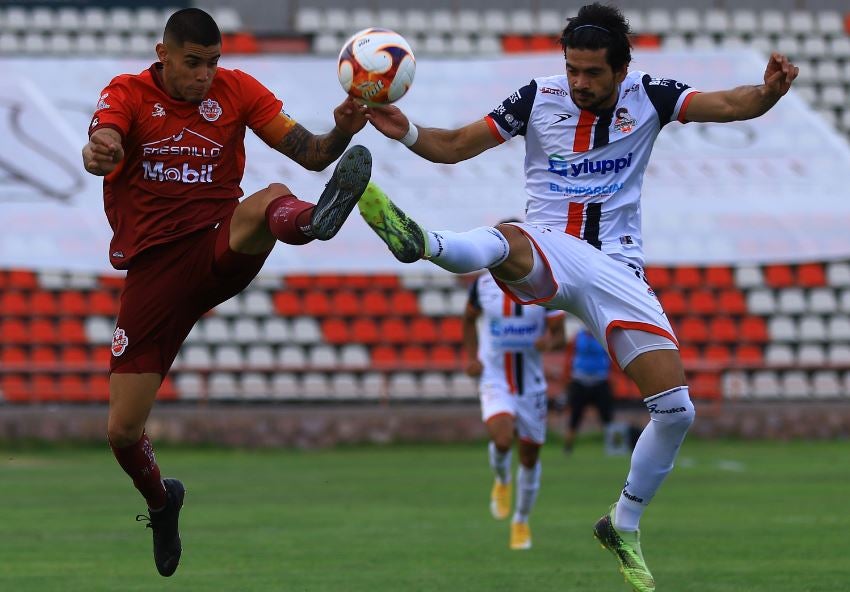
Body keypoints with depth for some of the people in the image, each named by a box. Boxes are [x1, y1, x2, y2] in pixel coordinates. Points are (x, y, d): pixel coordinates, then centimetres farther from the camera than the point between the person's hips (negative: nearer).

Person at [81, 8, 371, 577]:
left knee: (269, 201, -36)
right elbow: (103, 141, -21)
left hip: (219, 251, 0)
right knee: (123, 429, -2)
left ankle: (313, 220, -73)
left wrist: (341, 133, -24)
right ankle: (160, 501, 29)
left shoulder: (236, 90, 4)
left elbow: (309, 153, 0)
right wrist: (97, 155, -46)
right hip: (153, 268, 0)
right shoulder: (129, 93, 1)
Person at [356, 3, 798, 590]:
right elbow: (455, 145, 2)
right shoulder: (540, 98, -2)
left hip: (617, 267, 2)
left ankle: (624, 527, 13)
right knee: (506, 241, -40)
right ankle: (423, 243, -76)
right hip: (547, 250, -2)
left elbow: (730, 106, -7)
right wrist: (407, 133, -18)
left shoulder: (646, 97, 0)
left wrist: (769, 92, -29)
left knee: (676, 408, -7)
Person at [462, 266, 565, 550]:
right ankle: (502, 481, 7)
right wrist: (471, 357, 4)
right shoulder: (484, 284, -5)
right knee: (502, 437, -28)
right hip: (494, 381, -1)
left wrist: (550, 341, -26)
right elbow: (469, 319, 15)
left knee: (530, 457, 9)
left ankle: (521, 521, 33)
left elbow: (560, 335, -2)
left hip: (531, 385, 1)